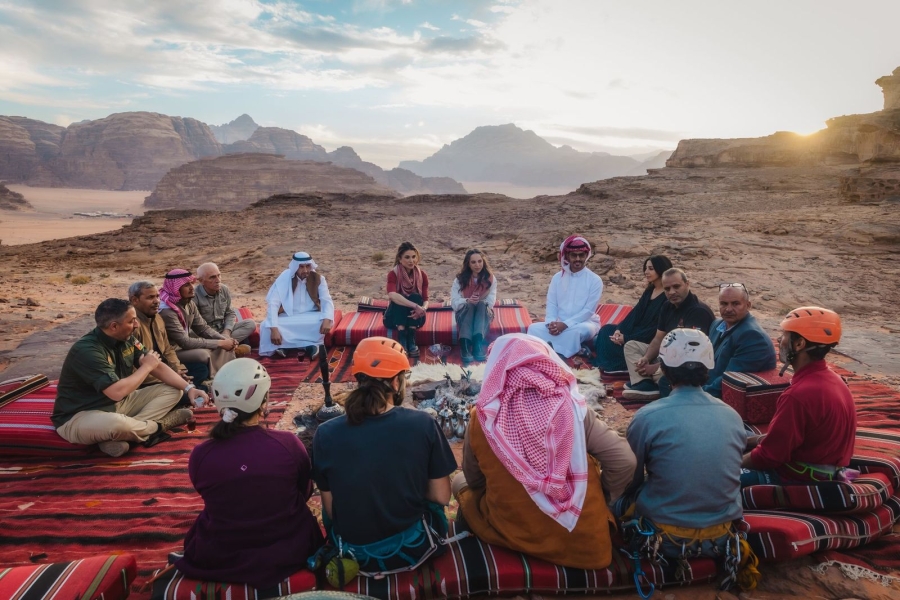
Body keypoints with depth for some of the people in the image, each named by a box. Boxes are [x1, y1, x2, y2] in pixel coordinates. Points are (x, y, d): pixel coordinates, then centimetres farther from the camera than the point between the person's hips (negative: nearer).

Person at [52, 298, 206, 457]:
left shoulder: (127, 340, -2)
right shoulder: (87, 350, -26)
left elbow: (158, 367, 1)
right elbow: (117, 392, -33)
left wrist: (189, 388, -12)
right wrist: (146, 366, -17)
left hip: (117, 404, 9)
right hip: (79, 416, -8)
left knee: (173, 390, 0)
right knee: (118, 424, -42)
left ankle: (118, 436, -16)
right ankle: (158, 426, -7)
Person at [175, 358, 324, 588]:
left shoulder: (200, 455, -18)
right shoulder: (288, 444, -21)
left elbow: (214, 501, 3)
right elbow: (305, 493, -2)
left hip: (218, 560, 1)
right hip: (288, 552, -1)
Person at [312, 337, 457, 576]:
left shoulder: (326, 434, -17)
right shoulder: (423, 424, -19)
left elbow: (331, 510, -6)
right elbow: (441, 497, -8)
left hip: (354, 552, 1)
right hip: (413, 547, 0)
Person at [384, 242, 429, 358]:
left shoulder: (422, 275, -6)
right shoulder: (393, 274, -15)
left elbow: (425, 299, -11)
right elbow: (392, 295, -35)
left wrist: (422, 308, -36)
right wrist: (415, 306, -45)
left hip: (414, 317, 2)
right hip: (395, 317, -2)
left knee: (416, 297, -26)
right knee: (398, 300, -30)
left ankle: (411, 340, -30)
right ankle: (402, 341, -37)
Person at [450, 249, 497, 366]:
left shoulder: (490, 279, -1)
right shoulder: (459, 279, -4)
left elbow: (491, 300, -9)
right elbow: (454, 302, -12)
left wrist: (486, 305, -31)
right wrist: (467, 300, -31)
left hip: (483, 313, 1)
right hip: (464, 313, -1)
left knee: (482, 304, -33)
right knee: (469, 305, -35)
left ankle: (478, 344, -55)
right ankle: (465, 349, -55)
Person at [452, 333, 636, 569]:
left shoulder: (483, 419, -16)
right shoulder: (572, 408, -17)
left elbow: (474, 481, 0)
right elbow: (624, 462, -17)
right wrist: (601, 496, 2)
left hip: (513, 533, -1)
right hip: (580, 537, 1)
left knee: (460, 482, 24)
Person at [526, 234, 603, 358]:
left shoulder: (595, 280, -5)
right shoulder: (557, 277, 7)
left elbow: (589, 310, -11)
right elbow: (551, 305, 5)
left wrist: (565, 324, -20)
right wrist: (552, 323, -17)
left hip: (585, 323, -3)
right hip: (559, 324, 3)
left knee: (582, 330, -38)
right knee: (534, 328, -21)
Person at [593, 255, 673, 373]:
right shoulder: (649, 291, 10)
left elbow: (656, 328, -22)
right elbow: (635, 313, 5)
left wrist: (627, 338, -23)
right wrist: (619, 330, -13)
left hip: (651, 340, -9)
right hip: (638, 330, 9)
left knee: (611, 341, -21)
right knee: (607, 330, -5)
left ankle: (615, 367, -1)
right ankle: (604, 365, 0)